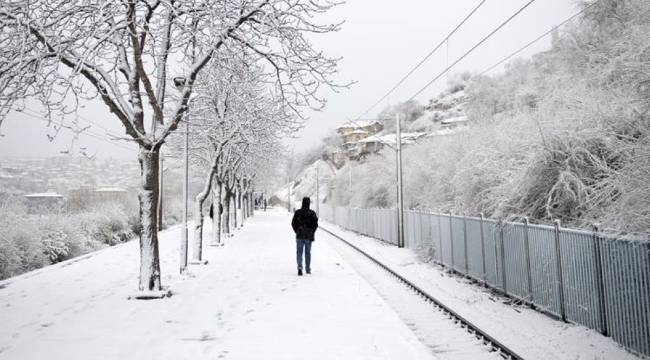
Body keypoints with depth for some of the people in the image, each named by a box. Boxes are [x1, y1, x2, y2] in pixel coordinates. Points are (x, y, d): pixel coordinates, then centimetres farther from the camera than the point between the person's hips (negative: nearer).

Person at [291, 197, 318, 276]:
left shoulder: (297, 212, -4)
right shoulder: (312, 213, -6)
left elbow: (293, 223, -2)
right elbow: (315, 224, -7)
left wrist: (297, 231, 9)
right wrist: (311, 232, 6)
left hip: (299, 236, 0)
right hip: (309, 236, 0)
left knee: (299, 252, 5)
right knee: (308, 253, 12)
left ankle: (300, 266, -16)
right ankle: (308, 269, 19)